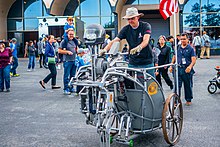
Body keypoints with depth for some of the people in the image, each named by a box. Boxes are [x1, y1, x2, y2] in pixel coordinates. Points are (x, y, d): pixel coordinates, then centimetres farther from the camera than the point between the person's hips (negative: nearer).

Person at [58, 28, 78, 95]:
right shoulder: (64, 41, -5)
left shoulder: (75, 41, 13)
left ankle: (71, 88, 23)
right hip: (67, 60, -6)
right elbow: (59, 51, -7)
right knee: (66, 75, -4)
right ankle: (66, 89, 1)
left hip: (74, 60, 6)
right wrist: (67, 52, -16)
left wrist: (77, 51, 7)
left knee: (73, 75, 12)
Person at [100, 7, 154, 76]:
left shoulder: (145, 26, -6)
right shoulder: (126, 29, 2)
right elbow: (114, 41, -7)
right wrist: (105, 49, -26)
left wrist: (138, 48, -45)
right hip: (133, 63, 2)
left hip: (146, 62, -2)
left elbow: (146, 41, -23)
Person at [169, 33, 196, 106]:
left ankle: (188, 100, 25)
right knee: (177, 85, -2)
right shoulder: (177, 48, 10)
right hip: (178, 69, 2)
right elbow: (174, 57, 18)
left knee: (188, 86, 10)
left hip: (187, 70, -2)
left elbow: (193, 59, -8)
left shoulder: (190, 49, 0)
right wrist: (171, 66, 10)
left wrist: (190, 66, -25)